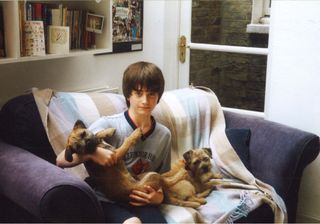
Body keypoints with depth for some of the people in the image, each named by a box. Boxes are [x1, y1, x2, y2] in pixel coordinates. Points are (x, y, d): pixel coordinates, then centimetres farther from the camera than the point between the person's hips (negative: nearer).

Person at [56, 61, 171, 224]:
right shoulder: (108, 125, -8)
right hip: (107, 201, -4)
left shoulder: (164, 135, 7)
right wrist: (94, 152, -25)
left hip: (142, 203, 4)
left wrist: (159, 197, -2)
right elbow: (61, 160, -8)